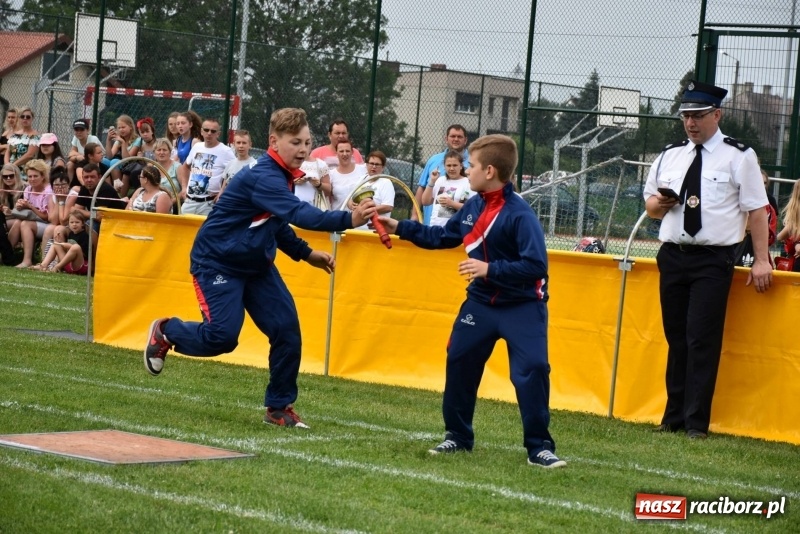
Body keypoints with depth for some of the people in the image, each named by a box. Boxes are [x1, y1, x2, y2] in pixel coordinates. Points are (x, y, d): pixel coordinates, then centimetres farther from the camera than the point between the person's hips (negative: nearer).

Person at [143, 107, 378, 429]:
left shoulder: (283, 177, 3)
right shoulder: (262, 178, -28)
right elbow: (299, 214, -42)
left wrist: (305, 253, 8)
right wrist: (349, 220, -52)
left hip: (257, 265, 9)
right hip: (217, 263, -9)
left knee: (286, 329, -4)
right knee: (222, 336, -17)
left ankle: (279, 407, 7)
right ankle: (165, 332, 14)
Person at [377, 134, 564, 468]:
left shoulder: (520, 214, -22)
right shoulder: (472, 207, 1)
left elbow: (536, 266, -27)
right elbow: (442, 237, 16)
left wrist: (490, 269, -28)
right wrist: (400, 228, 10)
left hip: (522, 306, -7)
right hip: (481, 302, 7)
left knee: (532, 369, -16)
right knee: (459, 361, 10)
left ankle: (539, 447, -7)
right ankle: (458, 436, 25)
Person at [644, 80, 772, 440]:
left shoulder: (739, 157, -2)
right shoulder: (669, 157, 13)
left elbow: (757, 210, -3)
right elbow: (650, 207, 23)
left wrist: (761, 260, -7)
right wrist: (660, 202, -2)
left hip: (713, 260, -5)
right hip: (672, 257, 5)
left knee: (702, 340, -8)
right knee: (676, 339, 8)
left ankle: (696, 422, -4)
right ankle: (674, 417, 15)